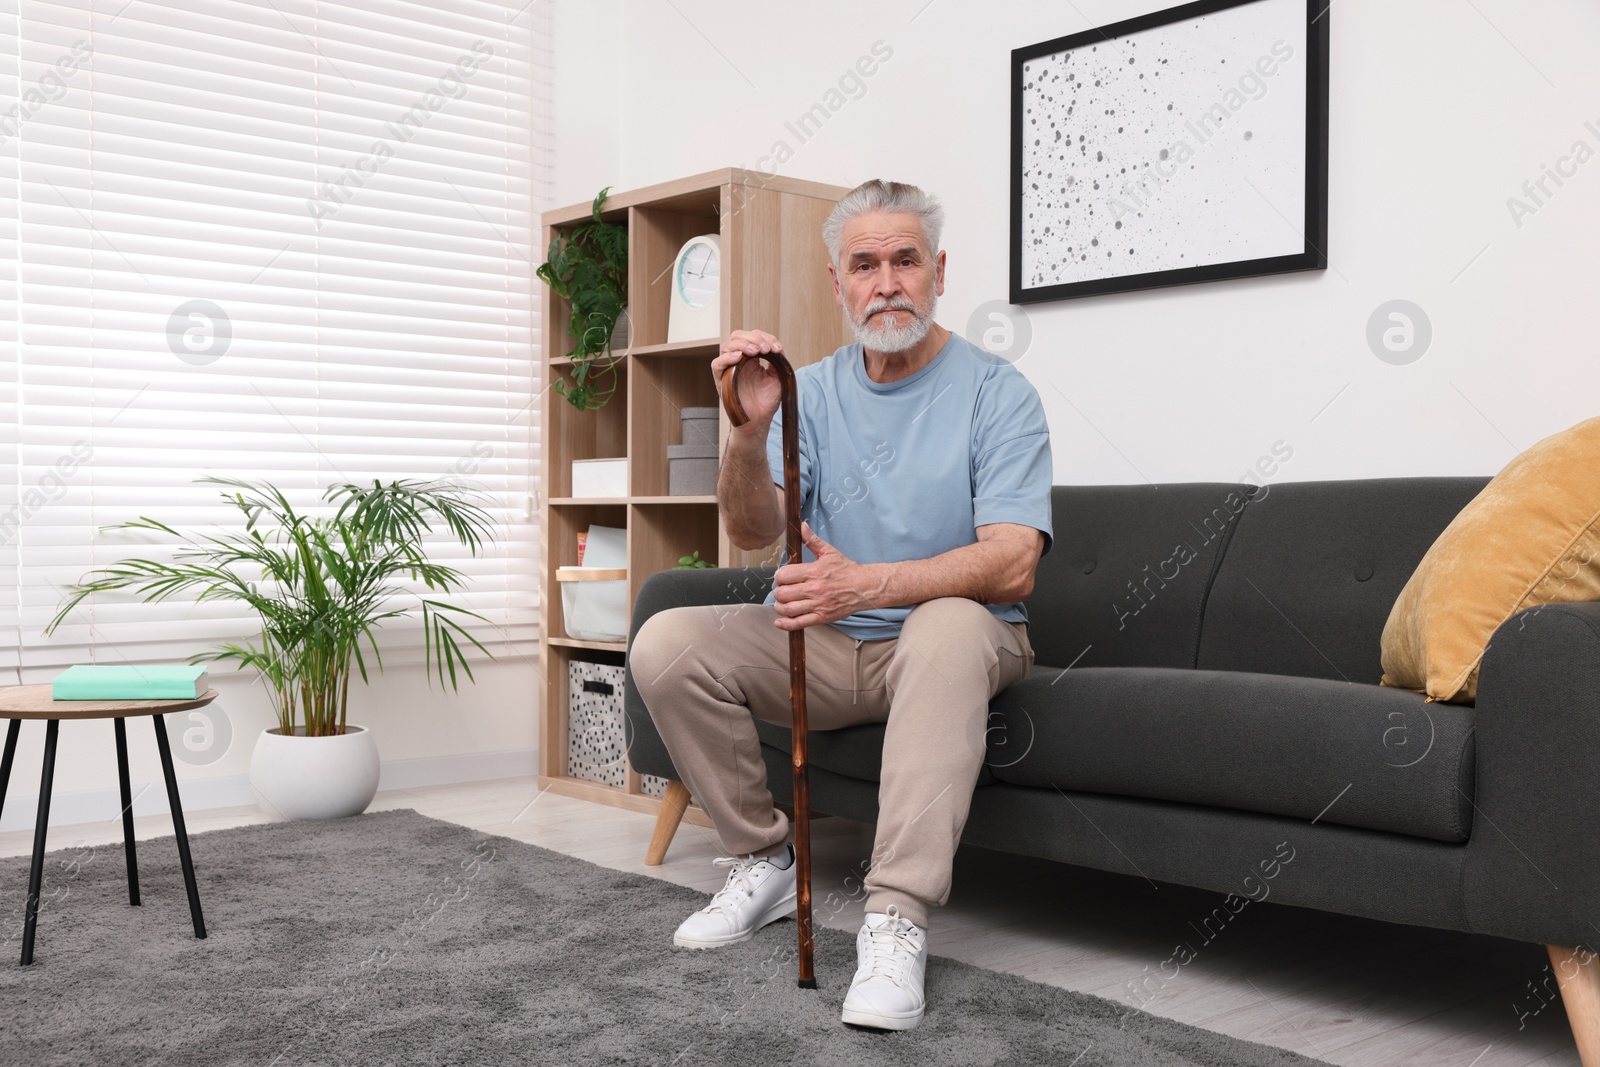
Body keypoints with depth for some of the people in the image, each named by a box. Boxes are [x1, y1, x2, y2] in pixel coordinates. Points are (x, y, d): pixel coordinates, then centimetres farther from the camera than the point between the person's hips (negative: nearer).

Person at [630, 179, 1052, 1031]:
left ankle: (897, 920, -37)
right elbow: (753, 531, -9)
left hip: (952, 644, -4)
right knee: (665, 645, -17)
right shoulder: (812, 391, 4)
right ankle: (761, 860, 0)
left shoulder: (997, 393, -9)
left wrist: (868, 584, -36)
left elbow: (1012, 567, -21)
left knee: (950, 624, -39)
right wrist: (752, 429, -29)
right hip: (822, 645, 4)